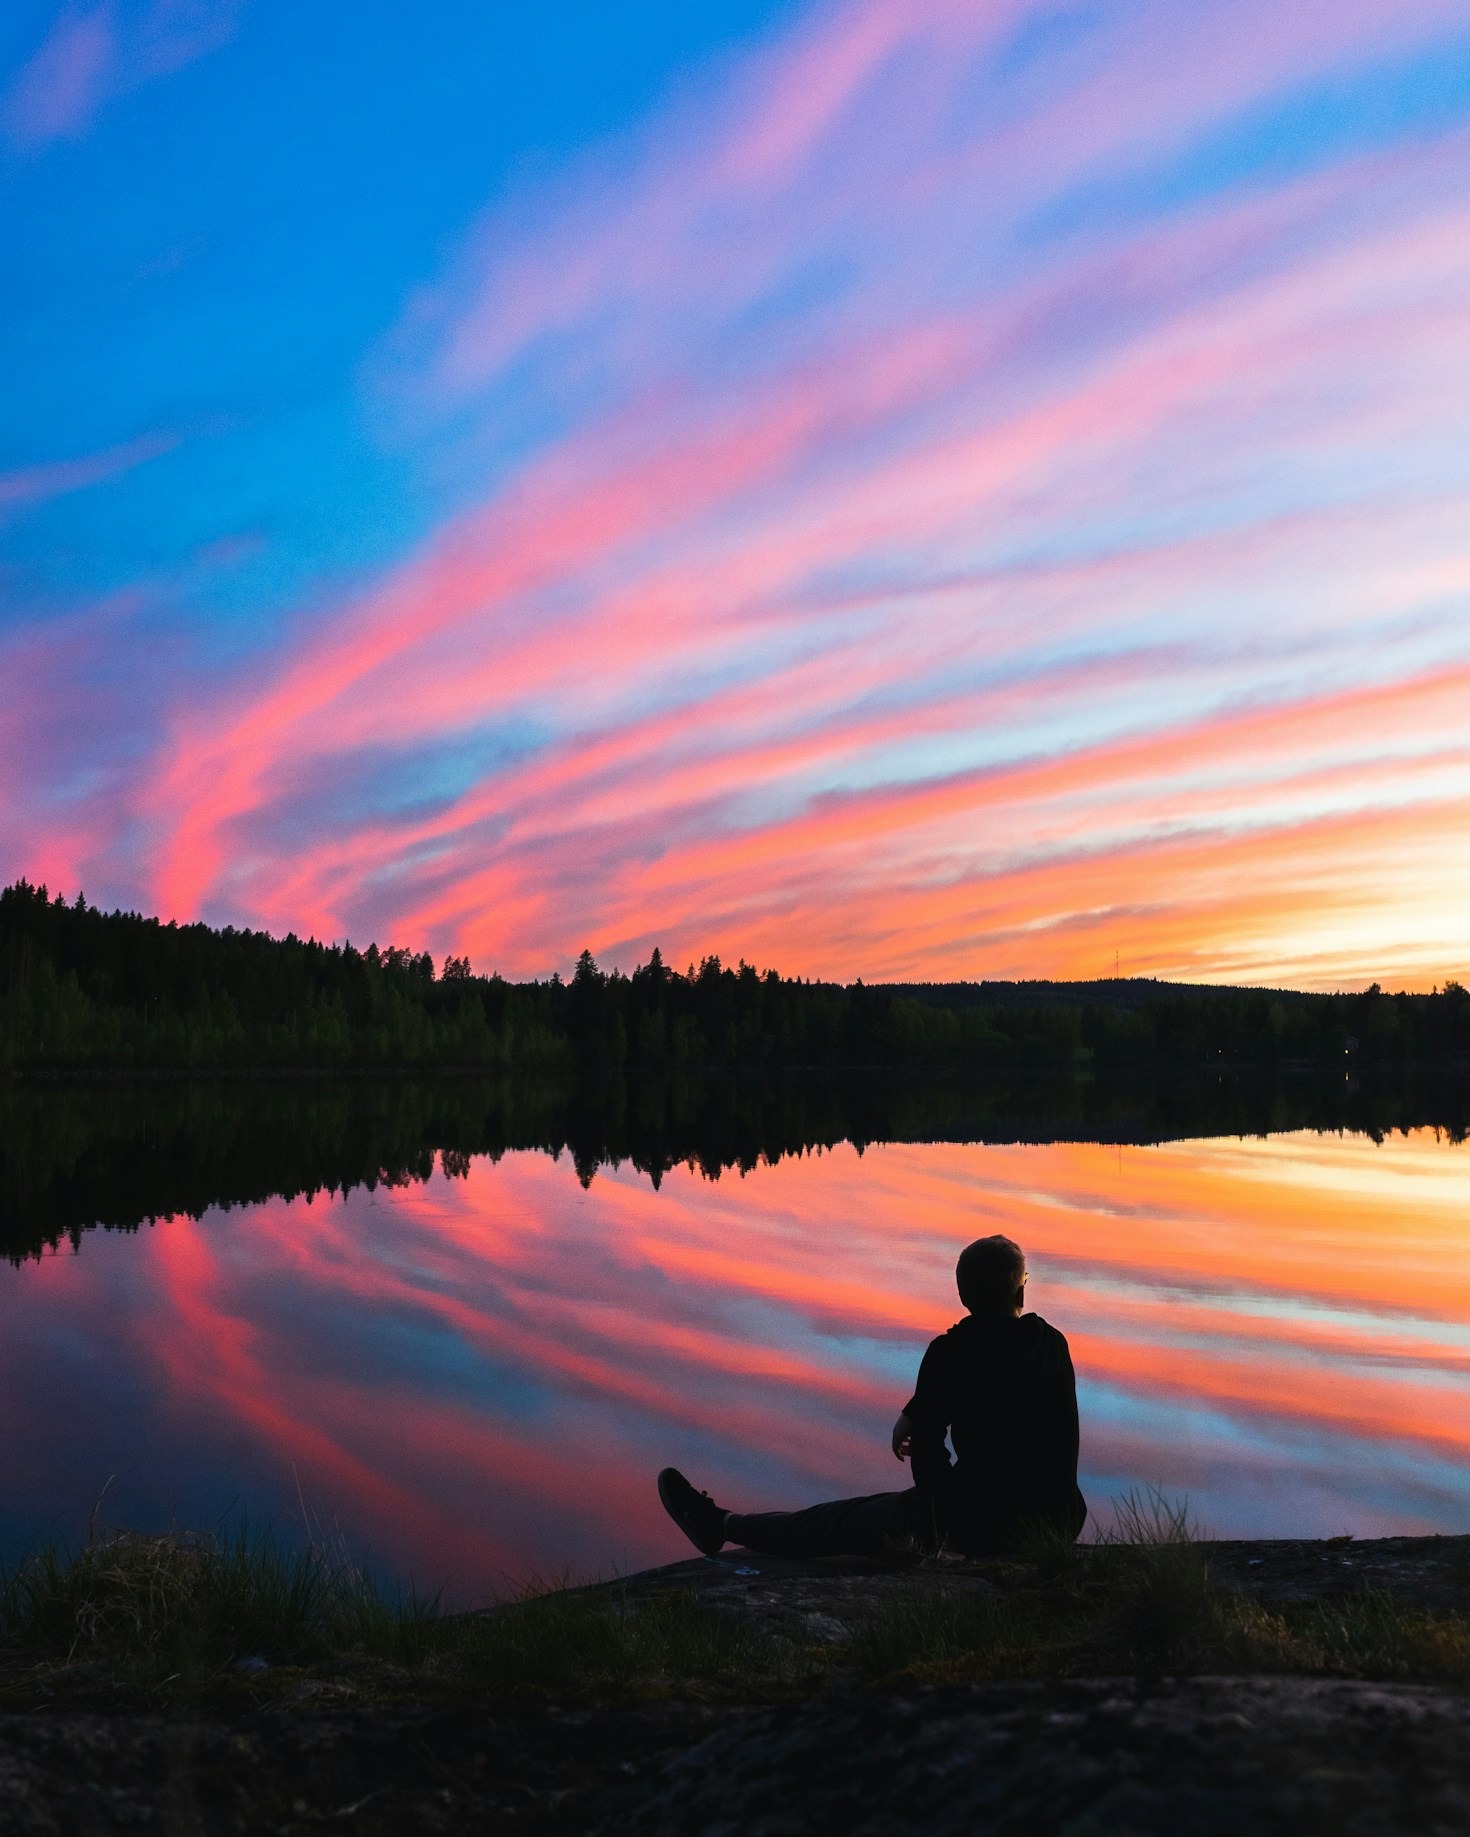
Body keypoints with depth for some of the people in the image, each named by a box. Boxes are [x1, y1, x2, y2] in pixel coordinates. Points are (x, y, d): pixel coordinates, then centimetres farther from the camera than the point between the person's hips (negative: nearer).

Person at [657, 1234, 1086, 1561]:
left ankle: (721, 1525, 30)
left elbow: (926, 1445, -4)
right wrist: (914, 1413, 26)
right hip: (1063, 1520, 5)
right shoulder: (1054, 1344, 3)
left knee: (839, 1522, 13)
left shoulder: (951, 1352, -14)